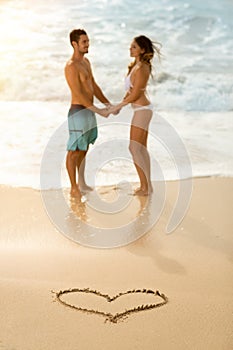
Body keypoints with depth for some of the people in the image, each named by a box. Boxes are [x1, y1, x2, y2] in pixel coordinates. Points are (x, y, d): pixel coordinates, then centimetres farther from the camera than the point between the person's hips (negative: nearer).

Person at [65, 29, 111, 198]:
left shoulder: (86, 61, 12)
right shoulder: (71, 66, -18)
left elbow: (93, 86, 18)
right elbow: (78, 94, -22)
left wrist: (107, 103, 11)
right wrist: (98, 110, -23)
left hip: (88, 111, 9)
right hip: (78, 112, -9)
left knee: (84, 149, 17)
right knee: (74, 151, 0)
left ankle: (82, 183, 29)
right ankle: (74, 188, 8)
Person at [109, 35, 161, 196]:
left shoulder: (141, 68, -20)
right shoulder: (136, 65, 9)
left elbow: (135, 94, -19)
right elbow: (131, 89, 16)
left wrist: (118, 106, -9)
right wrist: (120, 105, 11)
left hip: (142, 110, -10)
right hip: (141, 110, 10)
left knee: (135, 148, -8)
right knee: (141, 149, 14)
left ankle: (146, 187, -2)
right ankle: (145, 185, 21)